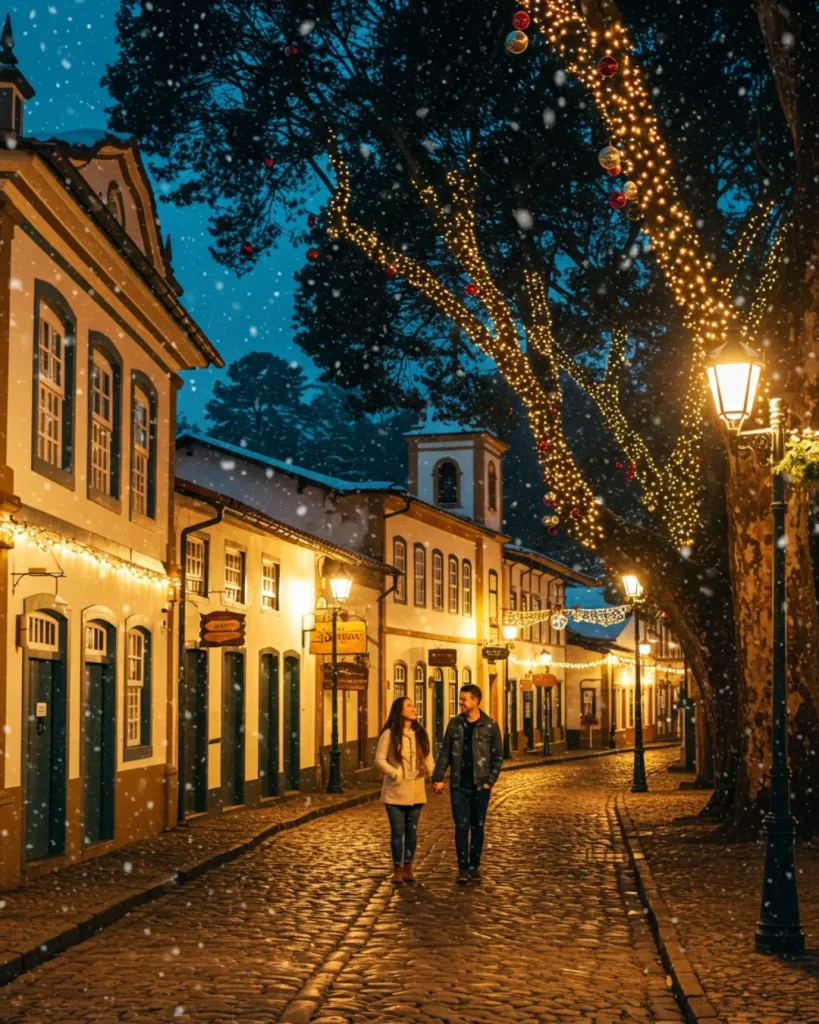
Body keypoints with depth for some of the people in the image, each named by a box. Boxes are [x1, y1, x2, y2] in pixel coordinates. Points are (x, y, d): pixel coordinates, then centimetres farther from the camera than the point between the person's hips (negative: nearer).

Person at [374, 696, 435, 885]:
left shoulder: (421, 733, 7)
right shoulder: (389, 734, -7)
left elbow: (428, 757, 12)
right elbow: (380, 760, -6)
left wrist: (433, 774, -5)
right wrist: (395, 773, -17)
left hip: (416, 791, 4)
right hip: (396, 791, -4)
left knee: (412, 831, 8)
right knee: (397, 831, 0)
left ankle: (408, 868, 18)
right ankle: (397, 869, 10)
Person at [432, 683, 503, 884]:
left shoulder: (490, 726, -4)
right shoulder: (455, 724, 3)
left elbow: (498, 756, -1)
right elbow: (445, 752, 5)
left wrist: (490, 781, -9)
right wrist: (438, 778, -2)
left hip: (480, 786, -1)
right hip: (459, 785, 1)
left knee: (477, 827, 8)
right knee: (461, 827, -2)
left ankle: (474, 866, 17)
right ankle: (463, 868, 2)